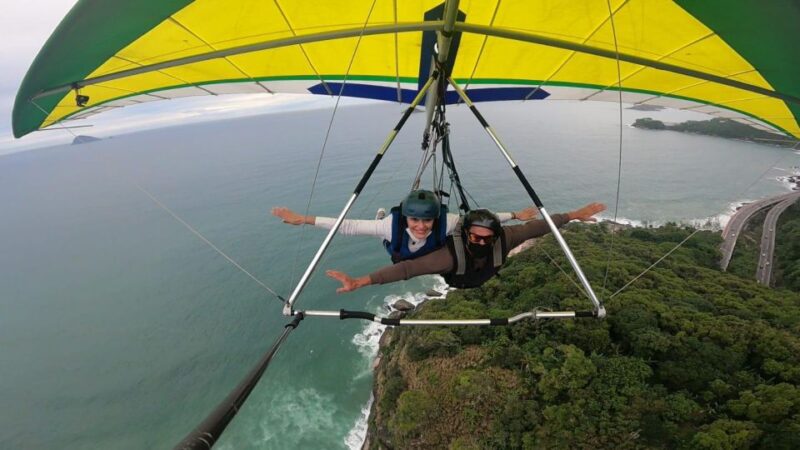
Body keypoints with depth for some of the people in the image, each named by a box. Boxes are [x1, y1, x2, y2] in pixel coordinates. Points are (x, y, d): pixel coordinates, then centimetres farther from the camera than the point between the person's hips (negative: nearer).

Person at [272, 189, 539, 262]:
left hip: (435, 257, 1)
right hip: (400, 258, -1)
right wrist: (304, 219, -46)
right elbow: (348, 227, -44)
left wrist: (514, 215, -23)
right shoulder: (392, 225, -48)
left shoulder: (446, 223, -46)